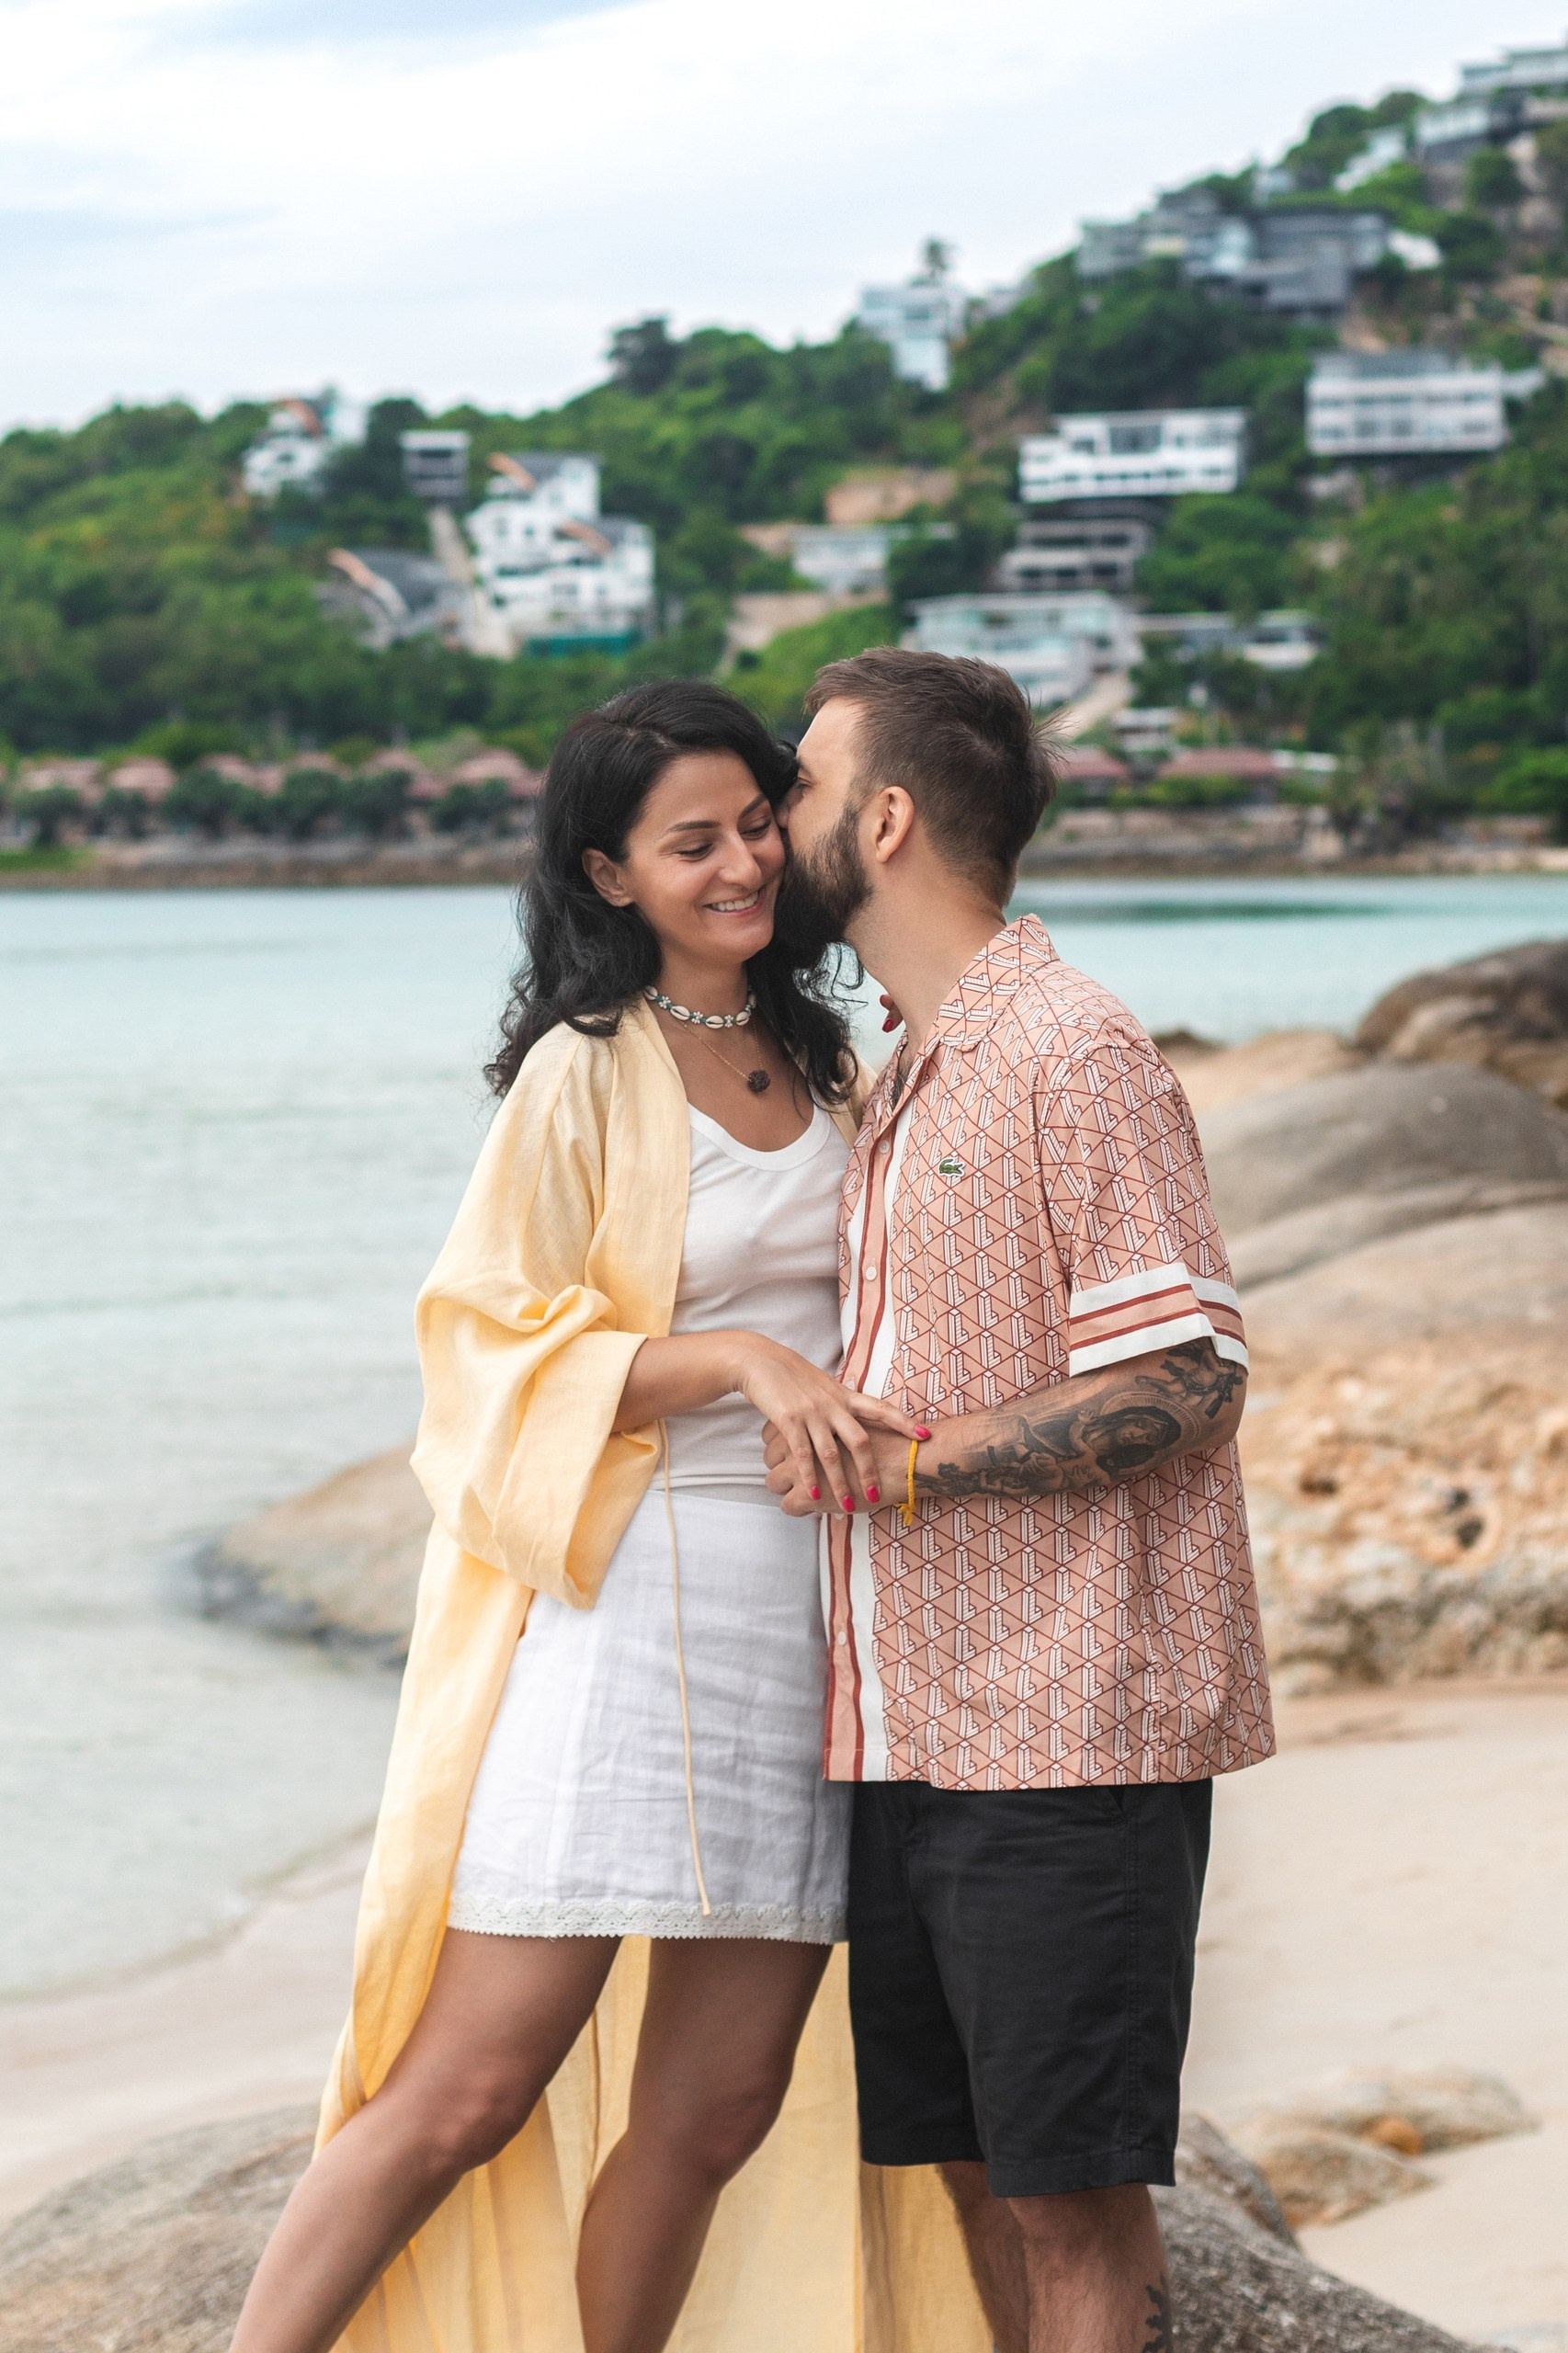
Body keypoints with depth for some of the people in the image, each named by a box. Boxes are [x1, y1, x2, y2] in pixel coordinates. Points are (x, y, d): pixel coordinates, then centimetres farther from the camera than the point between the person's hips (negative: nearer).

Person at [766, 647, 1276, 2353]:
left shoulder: (1075, 1055, -11)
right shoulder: (900, 1085, 18)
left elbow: (1179, 1385, -17)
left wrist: (898, 1460, -15)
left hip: (1065, 1736, -9)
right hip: (913, 1738, 9)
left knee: (1072, 2202, -5)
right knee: (974, 2173, 11)